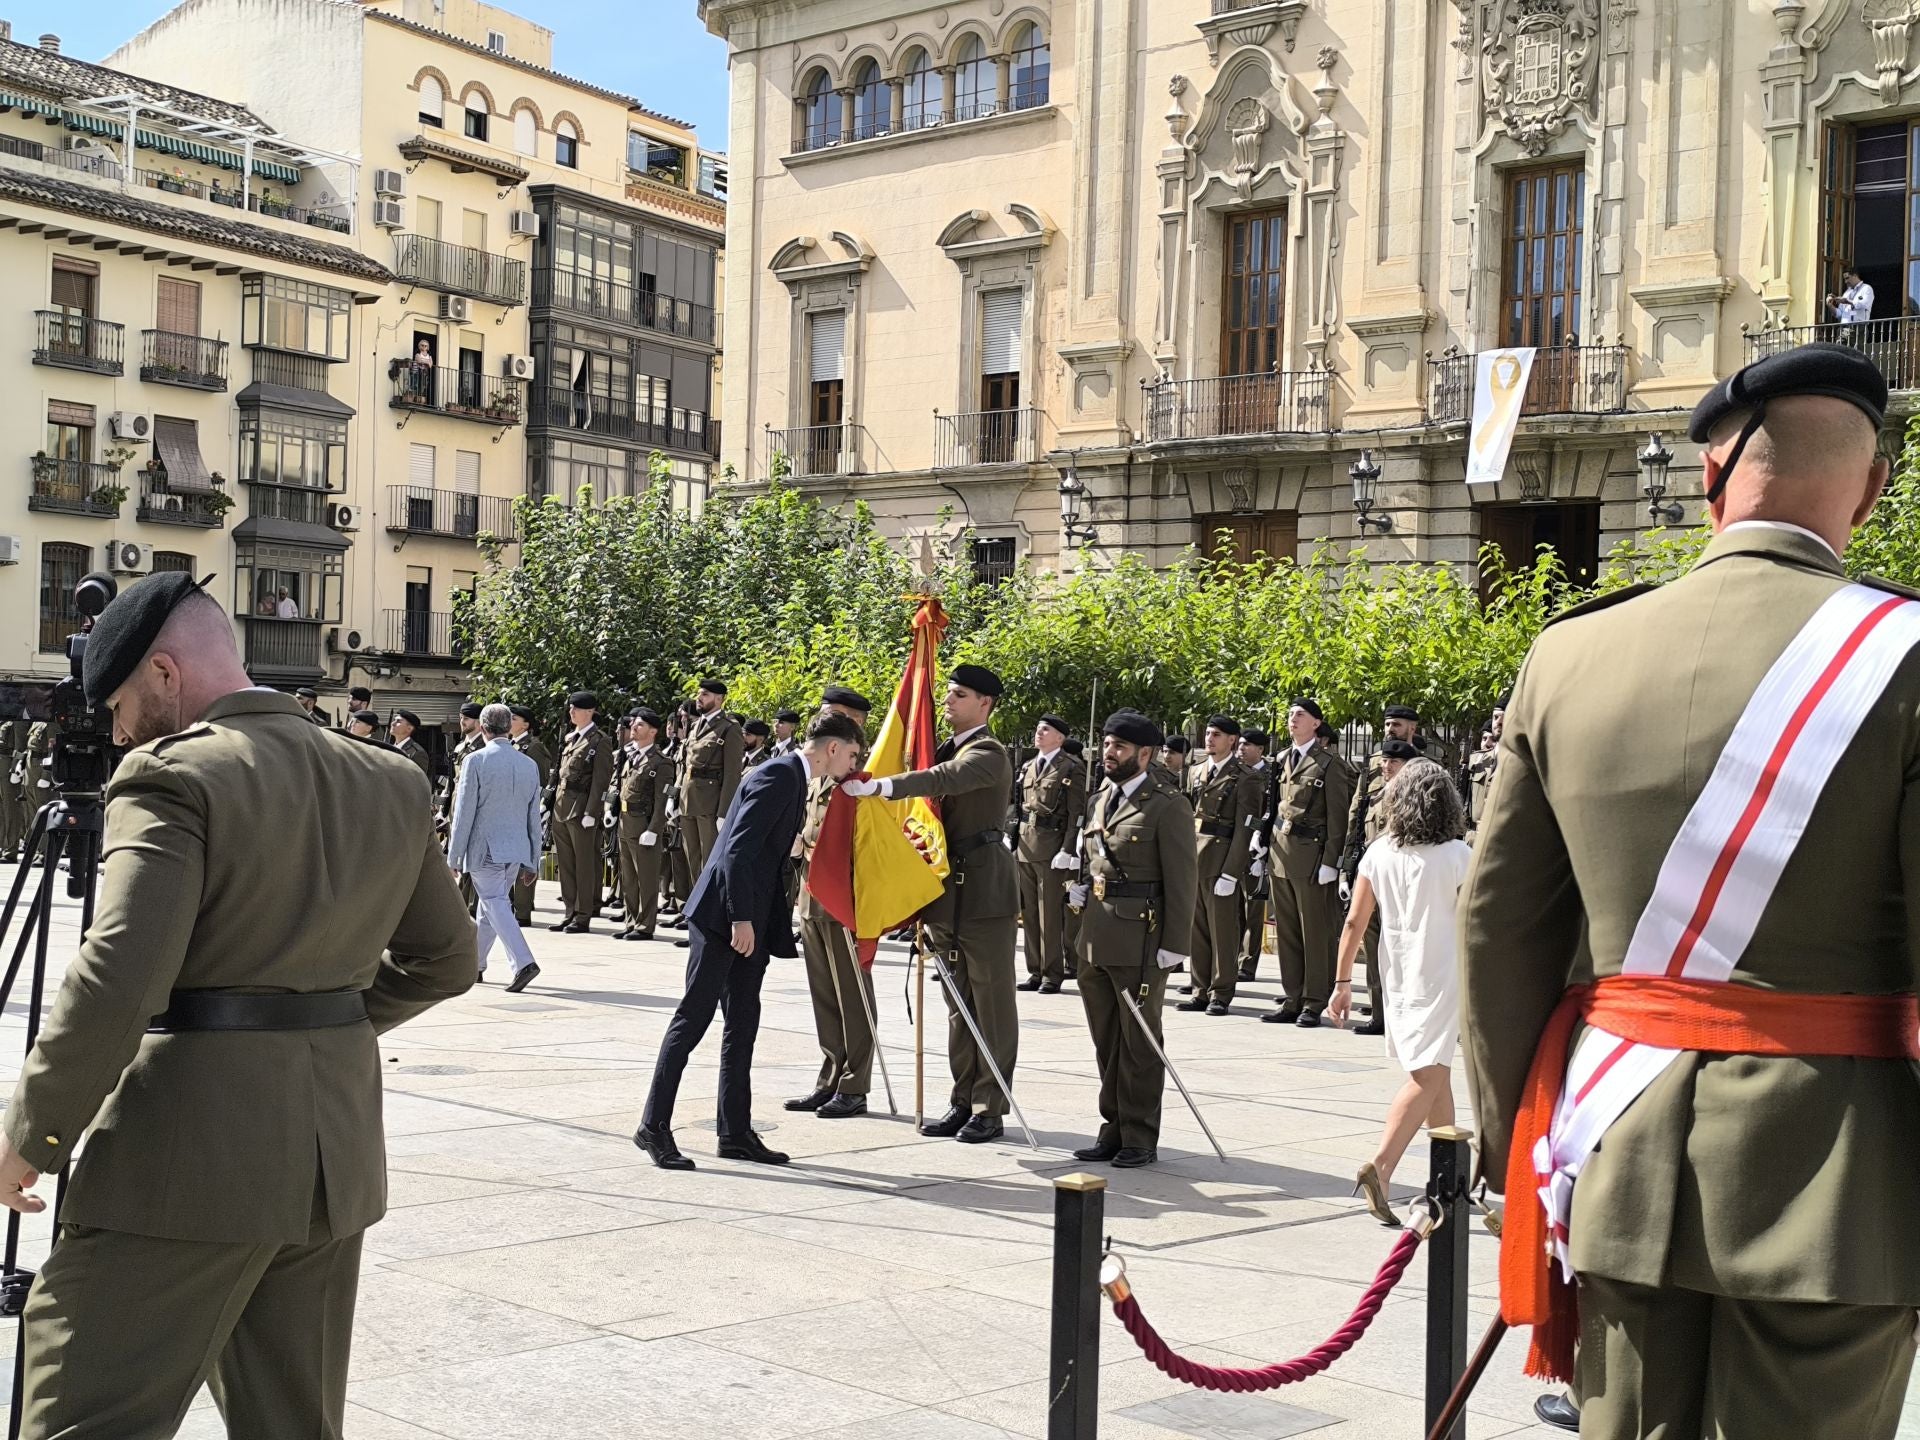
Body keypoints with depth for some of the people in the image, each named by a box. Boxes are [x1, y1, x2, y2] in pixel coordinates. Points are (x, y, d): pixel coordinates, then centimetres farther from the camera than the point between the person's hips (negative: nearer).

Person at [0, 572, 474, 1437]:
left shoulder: (173, 776, -11)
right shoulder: (390, 784, 9)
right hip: (336, 1155, 7)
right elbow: (445, 960, 17)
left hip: (191, 1160, -7)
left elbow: (118, 978, -21)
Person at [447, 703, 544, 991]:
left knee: (496, 904, -5)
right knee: (489, 904, 18)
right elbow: (534, 818, 10)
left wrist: (453, 857, -4)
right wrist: (532, 861, 16)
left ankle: (524, 962, -20)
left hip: (484, 849, -6)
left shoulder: (476, 761, -10)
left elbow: (464, 813, -10)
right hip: (516, 850, 6)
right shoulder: (530, 765, 7)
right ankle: (474, 965, 29)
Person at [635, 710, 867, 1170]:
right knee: (692, 1018, -6)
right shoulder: (778, 776, -15)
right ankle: (653, 1126, -1)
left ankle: (735, 1132, 15)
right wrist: (740, 919, -23)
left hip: (749, 919, 10)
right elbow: (739, 850, -22)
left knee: (743, 1026, 10)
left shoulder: (793, 778, 15)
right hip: (722, 914, -10)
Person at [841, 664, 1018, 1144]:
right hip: (949, 889, 9)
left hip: (983, 890, -9)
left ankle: (991, 1109, 1)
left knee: (991, 1001, -2)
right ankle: (964, 1102, 19)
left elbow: (942, 780, -28)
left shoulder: (988, 753, -10)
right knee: (959, 1004, 12)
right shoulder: (948, 749, 17)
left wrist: (877, 787, -38)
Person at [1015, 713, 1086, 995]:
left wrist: (1068, 851, -16)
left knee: (1051, 914, -3)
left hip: (1051, 849, -6)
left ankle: (1052, 974, 3)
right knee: (1029, 913, 9)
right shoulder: (1028, 768, 15)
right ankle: (1034, 971, 16)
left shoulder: (1071, 770, -4)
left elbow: (1077, 814, -9)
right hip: (1024, 847, 7)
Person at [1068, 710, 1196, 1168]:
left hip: (1140, 942, -8)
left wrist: (1174, 946, -15)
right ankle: (1114, 1130, 22)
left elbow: (1182, 881, -12)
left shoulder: (1167, 806, -9)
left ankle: (1140, 1138, 10)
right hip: (1095, 940, 8)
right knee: (1106, 1041, 13)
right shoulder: (1101, 800, 15)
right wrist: (1082, 889, 9)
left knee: (1139, 1043, 2)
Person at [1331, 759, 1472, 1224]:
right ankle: (1380, 1166, -25)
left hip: (1399, 976, 5)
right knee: (1427, 1077, -8)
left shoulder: (1378, 854, 1)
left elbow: (1355, 922, 1)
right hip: (1442, 977, -5)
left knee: (1436, 1072, 19)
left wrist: (1342, 982, 8)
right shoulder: (1457, 855, -9)